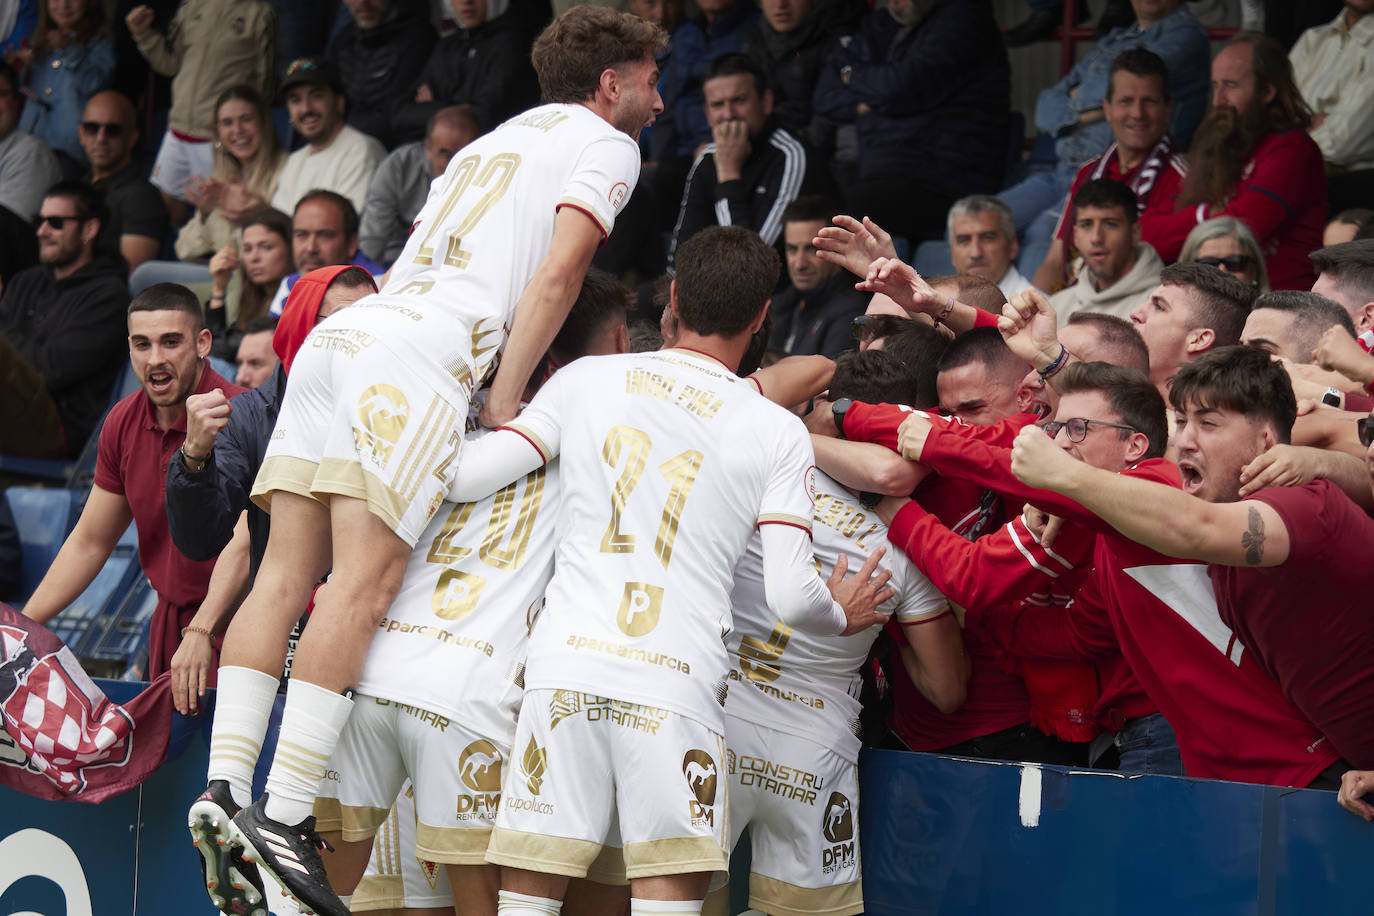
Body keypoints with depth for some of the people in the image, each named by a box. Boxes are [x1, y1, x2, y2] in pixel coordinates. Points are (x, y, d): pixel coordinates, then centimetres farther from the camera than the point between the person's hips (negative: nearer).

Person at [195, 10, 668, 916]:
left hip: (339, 335, 8)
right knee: (366, 581, -14)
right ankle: (284, 816, -22)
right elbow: (556, 275, -2)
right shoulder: (607, 146, 13)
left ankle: (225, 787, -7)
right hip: (418, 356, -8)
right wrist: (505, 401, -4)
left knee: (285, 577, 1)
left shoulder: (492, 142, 35)